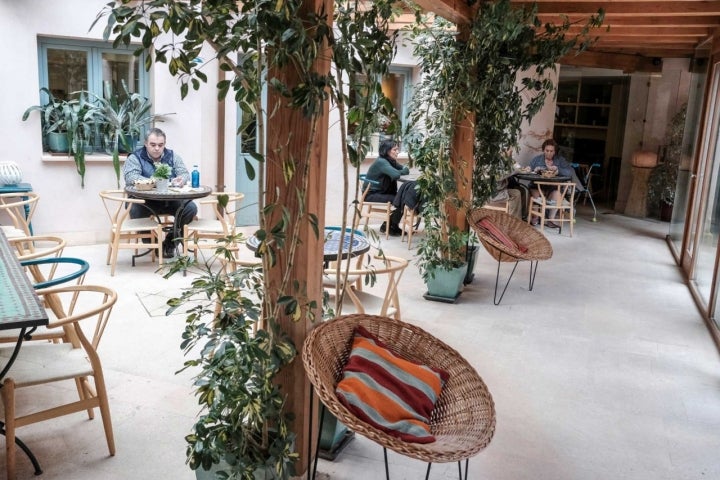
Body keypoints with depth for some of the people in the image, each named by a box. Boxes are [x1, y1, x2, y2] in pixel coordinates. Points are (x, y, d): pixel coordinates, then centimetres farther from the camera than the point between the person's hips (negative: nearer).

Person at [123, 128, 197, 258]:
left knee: (191, 208, -22)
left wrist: (181, 179, -23)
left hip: (170, 200, 3)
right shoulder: (135, 158, 1)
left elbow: (185, 174, 4)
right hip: (145, 201, -2)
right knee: (135, 210, -34)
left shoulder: (172, 156, 12)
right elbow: (130, 177, -16)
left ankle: (171, 241, 0)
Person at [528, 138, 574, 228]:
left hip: (553, 187, 0)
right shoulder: (537, 159, 13)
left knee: (558, 194, -32)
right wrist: (535, 170, -15)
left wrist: (557, 169, -16)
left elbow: (570, 172, -3)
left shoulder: (560, 159, 10)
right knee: (534, 192, -32)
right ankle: (535, 217, -15)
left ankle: (551, 219, -16)